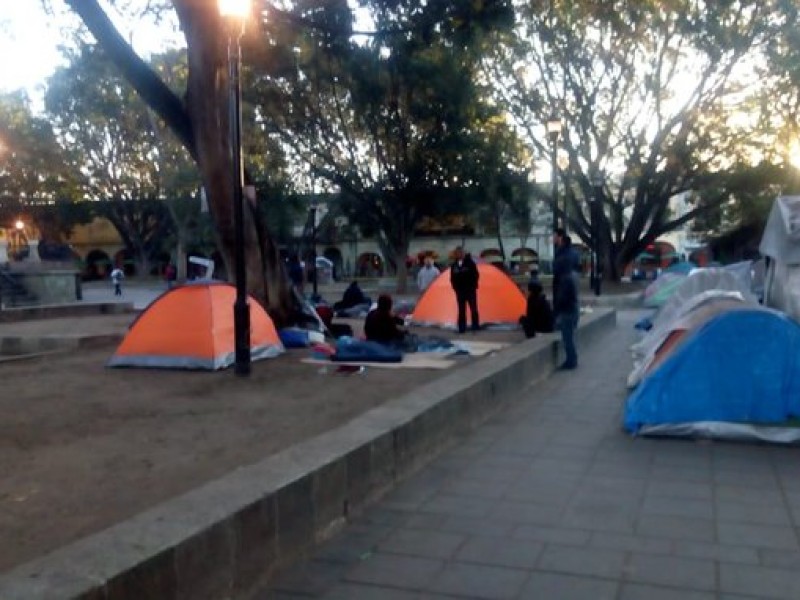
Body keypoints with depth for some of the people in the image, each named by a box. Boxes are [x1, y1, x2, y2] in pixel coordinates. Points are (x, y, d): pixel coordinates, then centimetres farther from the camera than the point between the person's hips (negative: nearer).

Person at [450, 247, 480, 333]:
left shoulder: (470, 262, -7)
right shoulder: (454, 265, 6)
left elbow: (476, 275, -7)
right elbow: (452, 278, 13)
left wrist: (473, 286, -8)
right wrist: (455, 287, 5)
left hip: (470, 289, -4)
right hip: (460, 290, 4)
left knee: (473, 309, -3)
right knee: (461, 310, 6)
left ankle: (475, 326, 4)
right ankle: (461, 328, 9)